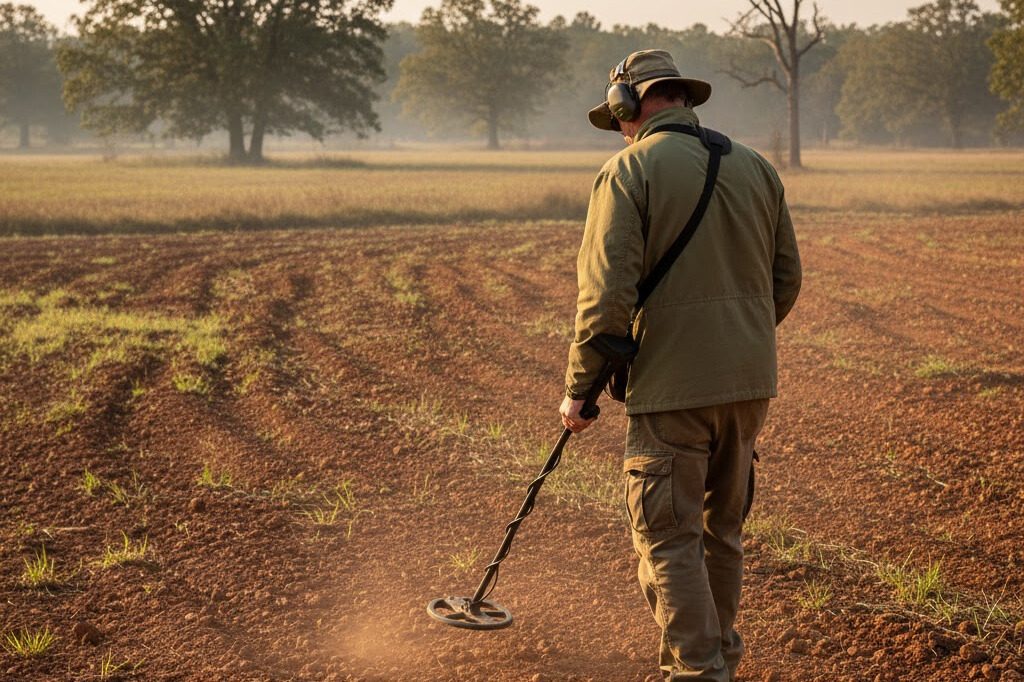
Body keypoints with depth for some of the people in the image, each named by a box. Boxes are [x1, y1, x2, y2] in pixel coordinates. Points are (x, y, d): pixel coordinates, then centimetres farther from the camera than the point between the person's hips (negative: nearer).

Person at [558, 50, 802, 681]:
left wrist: (579, 387, -6)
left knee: (669, 536, 0)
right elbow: (787, 279, 14)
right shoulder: (757, 166, 10)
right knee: (722, 529, 19)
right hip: (751, 382, 6)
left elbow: (607, 292, -14)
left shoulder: (629, 170, -7)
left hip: (674, 383, -6)